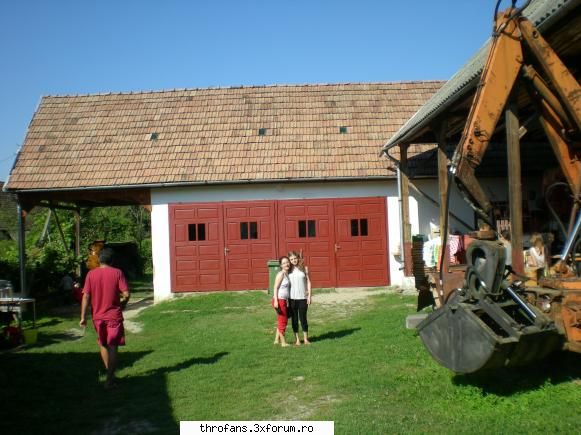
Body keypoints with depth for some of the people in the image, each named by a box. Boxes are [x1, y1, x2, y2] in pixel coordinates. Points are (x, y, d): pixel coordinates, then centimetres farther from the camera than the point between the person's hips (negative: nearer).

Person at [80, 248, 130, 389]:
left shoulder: (91, 274, -1)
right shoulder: (117, 273, -7)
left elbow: (86, 296, -4)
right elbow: (126, 294, -12)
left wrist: (83, 317, 0)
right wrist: (122, 305, 8)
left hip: (98, 316, 3)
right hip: (114, 316, -3)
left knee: (103, 344, 21)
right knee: (113, 347, 4)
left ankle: (110, 374, 29)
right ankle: (109, 380, 2)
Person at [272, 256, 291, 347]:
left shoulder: (287, 274, 11)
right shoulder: (281, 274, -13)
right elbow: (275, 288, -16)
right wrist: (276, 301, -22)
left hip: (284, 300, 9)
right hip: (279, 300, -9)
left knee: (283, 320, 17)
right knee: (282, 320, 0)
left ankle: (277, 340, 27)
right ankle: (283, 342, 11)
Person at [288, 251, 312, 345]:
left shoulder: (304, 268, 2)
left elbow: (308, 281, 4)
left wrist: (309, 295, -2)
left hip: (303, 297, -1)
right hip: (292, 298, 1)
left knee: (303, 318, 5)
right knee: (294, 319, 7)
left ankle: (305, 338, 18)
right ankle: (297, 339, 17)